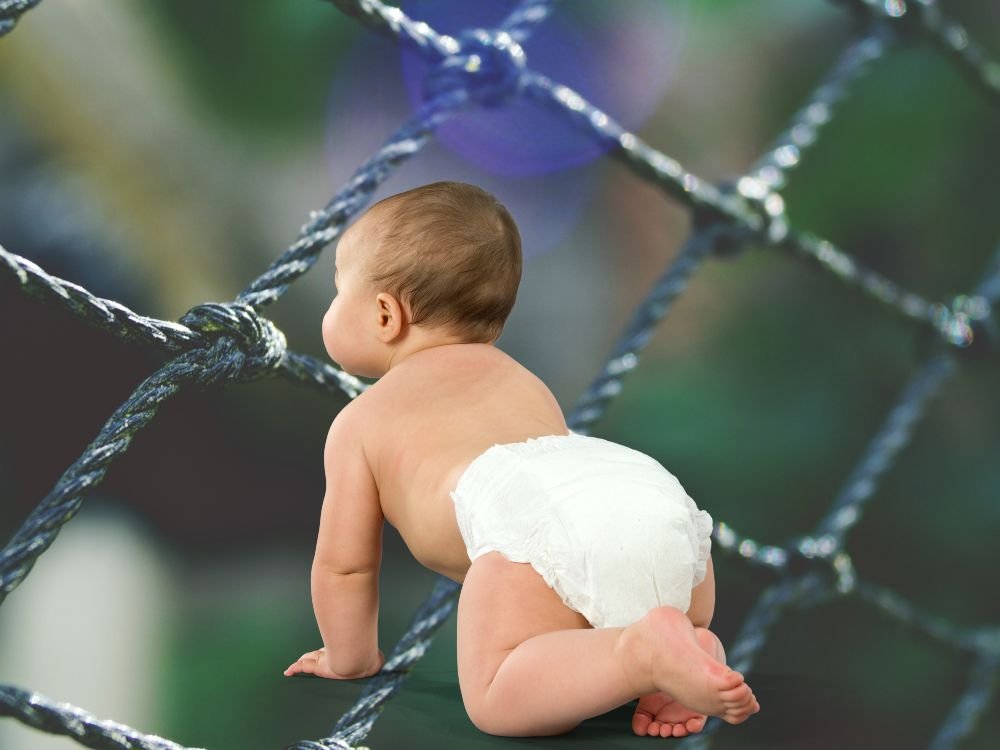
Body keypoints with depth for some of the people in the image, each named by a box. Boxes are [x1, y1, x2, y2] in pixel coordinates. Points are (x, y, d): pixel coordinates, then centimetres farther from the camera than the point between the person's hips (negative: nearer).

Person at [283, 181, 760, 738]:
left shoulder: (359, 421, 27)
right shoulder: (519, 379, 43)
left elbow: (345, 563, 27)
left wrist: (349, 659, 45)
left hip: (537, 520, -6)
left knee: (496, 701, -7)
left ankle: (649, 650, -28)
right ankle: (689, 645, -1)